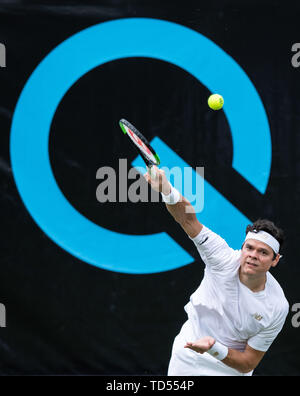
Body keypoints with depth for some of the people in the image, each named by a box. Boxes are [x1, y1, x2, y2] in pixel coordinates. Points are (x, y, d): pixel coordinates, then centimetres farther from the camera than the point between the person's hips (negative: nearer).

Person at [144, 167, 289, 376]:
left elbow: (248, 363, -14)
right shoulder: (225, 259, -20)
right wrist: (166, 189, -49)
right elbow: (187, 218, -30)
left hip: (229, 368, -1)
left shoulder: (277, 308, -21)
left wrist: (214, 349, -31)